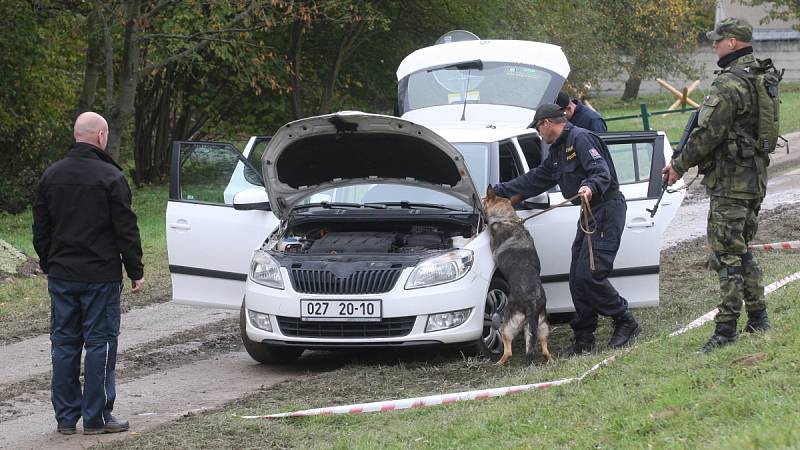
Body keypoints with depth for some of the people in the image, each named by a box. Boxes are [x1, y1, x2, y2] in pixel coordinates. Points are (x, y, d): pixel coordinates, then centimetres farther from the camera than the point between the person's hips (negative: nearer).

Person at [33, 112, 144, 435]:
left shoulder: (51, 175, 7)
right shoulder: (110, 177, -11)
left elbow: (40, 229, 12)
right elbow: (126, 230, -10)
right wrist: (136, 271, -2)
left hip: (61, 276, 5)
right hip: (100, 276, -5)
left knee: (64, 344, 9)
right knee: (100, 342, 0)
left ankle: (65, 417, 11)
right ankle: (97, 418, 1)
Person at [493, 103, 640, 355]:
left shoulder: (580, 139, -10)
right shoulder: (558, 151, 22)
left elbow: (602, 172, -21)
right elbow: (534, 180, 29)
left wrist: (591, 187, -41)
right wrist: (498, 193, 29)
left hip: (606, 211, -10)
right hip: (589, 212, 10)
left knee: (589, 275, -18)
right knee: (577, 279, 6)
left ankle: (626, 323, -7)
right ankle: (584, 339, 10)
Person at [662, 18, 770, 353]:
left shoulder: (728, 85, -18)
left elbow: (708, 134, -18)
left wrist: (680, 165, -7)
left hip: (730, 182, -9)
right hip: (755, 178, 9)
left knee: (726, 254, -7)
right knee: (742, 250, 18)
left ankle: (726, 329, -7)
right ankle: (758, 319, 22)